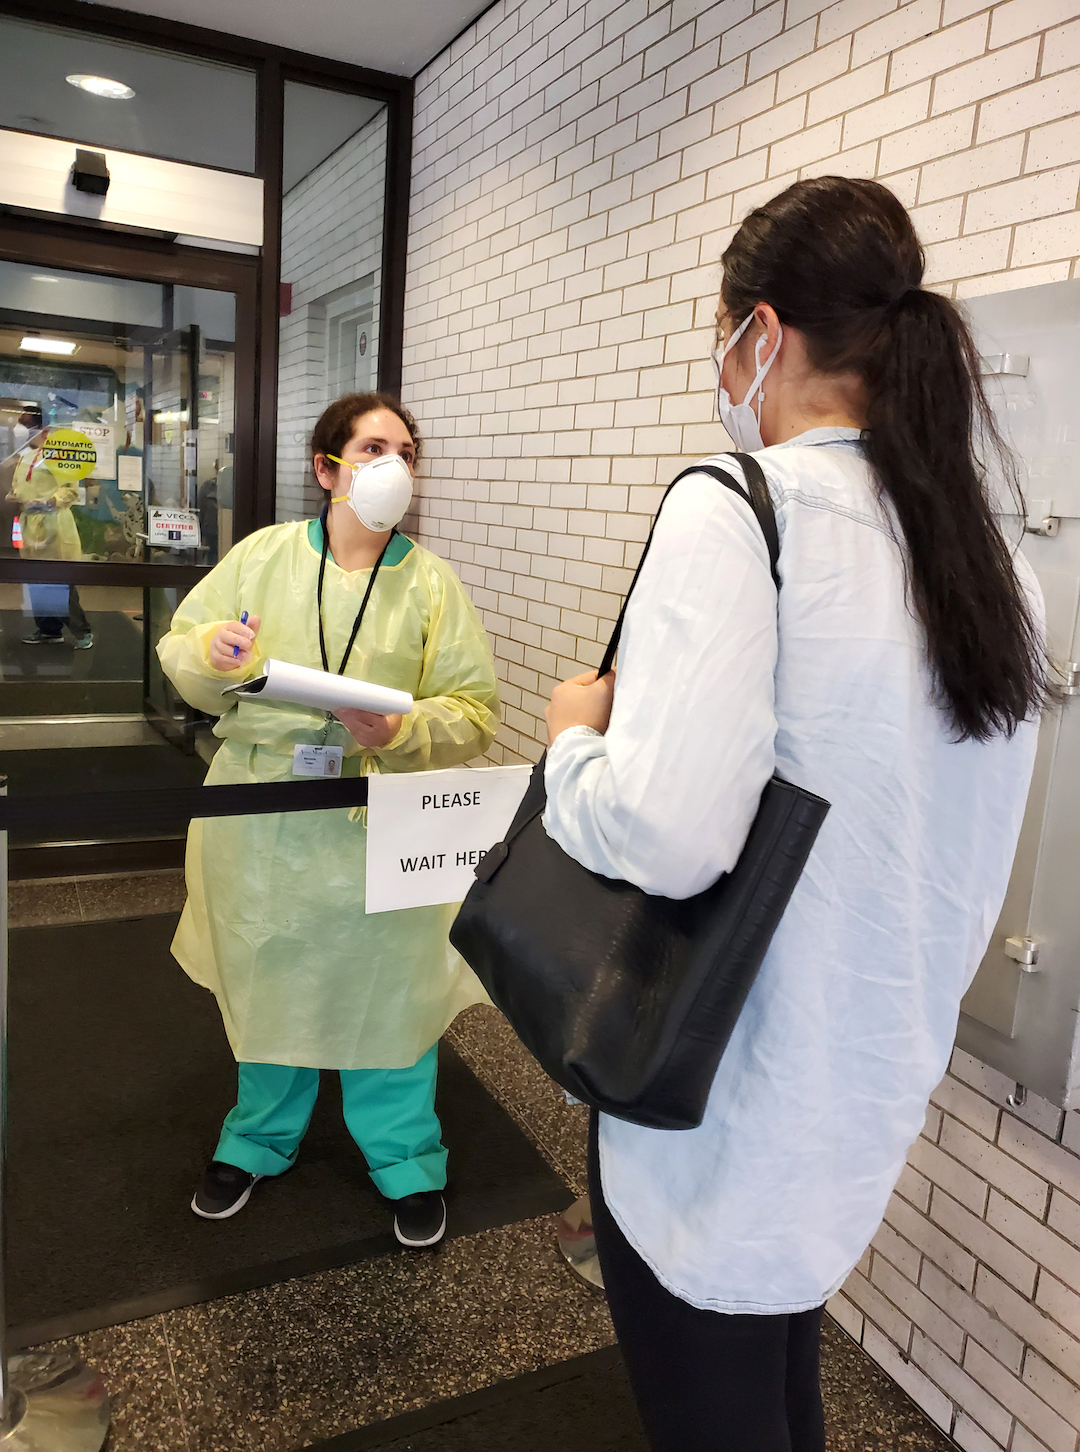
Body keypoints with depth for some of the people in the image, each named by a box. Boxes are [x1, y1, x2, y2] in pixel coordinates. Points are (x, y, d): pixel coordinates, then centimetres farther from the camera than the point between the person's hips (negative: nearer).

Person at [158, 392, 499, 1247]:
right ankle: (261, 1138, 45)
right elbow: (179, 655, 8)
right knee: (266, 984, 18)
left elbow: (476, 711, -6)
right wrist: (208, 652, -16)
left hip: (379, 826, -1)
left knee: (388, 990, 9)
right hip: (260, 822, 2)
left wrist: (399, 731, -24)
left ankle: (406, 1160, 35)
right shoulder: (262, 555, 1)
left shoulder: (432, 584, -2)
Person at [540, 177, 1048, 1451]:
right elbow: (914, 828, 10)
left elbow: (663, 832, -31)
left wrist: (575, 735, -12)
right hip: (870, 1089, 7)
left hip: (722, 1106, -7)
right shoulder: (992, 561, 2)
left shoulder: (735, 507, -21)